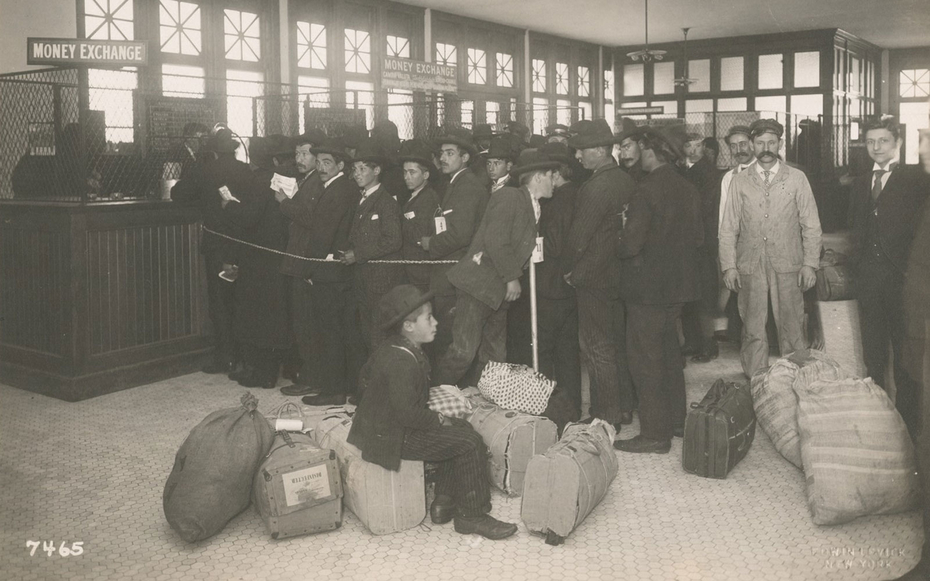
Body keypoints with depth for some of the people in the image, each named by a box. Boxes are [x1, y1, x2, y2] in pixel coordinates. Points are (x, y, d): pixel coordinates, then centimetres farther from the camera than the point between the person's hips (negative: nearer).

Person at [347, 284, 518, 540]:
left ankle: (444, 502, 17)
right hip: (391, 438, -11)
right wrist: (438, 420, -12)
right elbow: (408, 413, -29)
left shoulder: (390, 348, 6)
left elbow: (366, 376, 22)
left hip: (382, 423, 11)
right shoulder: (401, 362, -27)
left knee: (461, 428, 16)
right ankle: (472, 516, 0)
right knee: (470, 442, -12)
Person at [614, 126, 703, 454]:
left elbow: (631, 243, -22)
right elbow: (698, 238, 12)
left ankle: (654, 434, 4)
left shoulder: (648, 190, -19)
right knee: (669, 353, 20)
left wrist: (619, 247, -1)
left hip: (648, 285, -8)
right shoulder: (688, 190, 6)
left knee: (646, 359, -1)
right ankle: (677, 420, 30)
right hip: (678, 283, 8)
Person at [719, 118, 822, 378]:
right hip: (750, 266, 1)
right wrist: (728, 266, -1)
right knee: (752, 329, 4)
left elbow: (811, 225, 6)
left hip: (787, 264, -1)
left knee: (792, 327, 1)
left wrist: (810, 264, -1)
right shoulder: (739, 182, 8)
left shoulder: (796, 178, 6)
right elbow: (728, 228, 7)